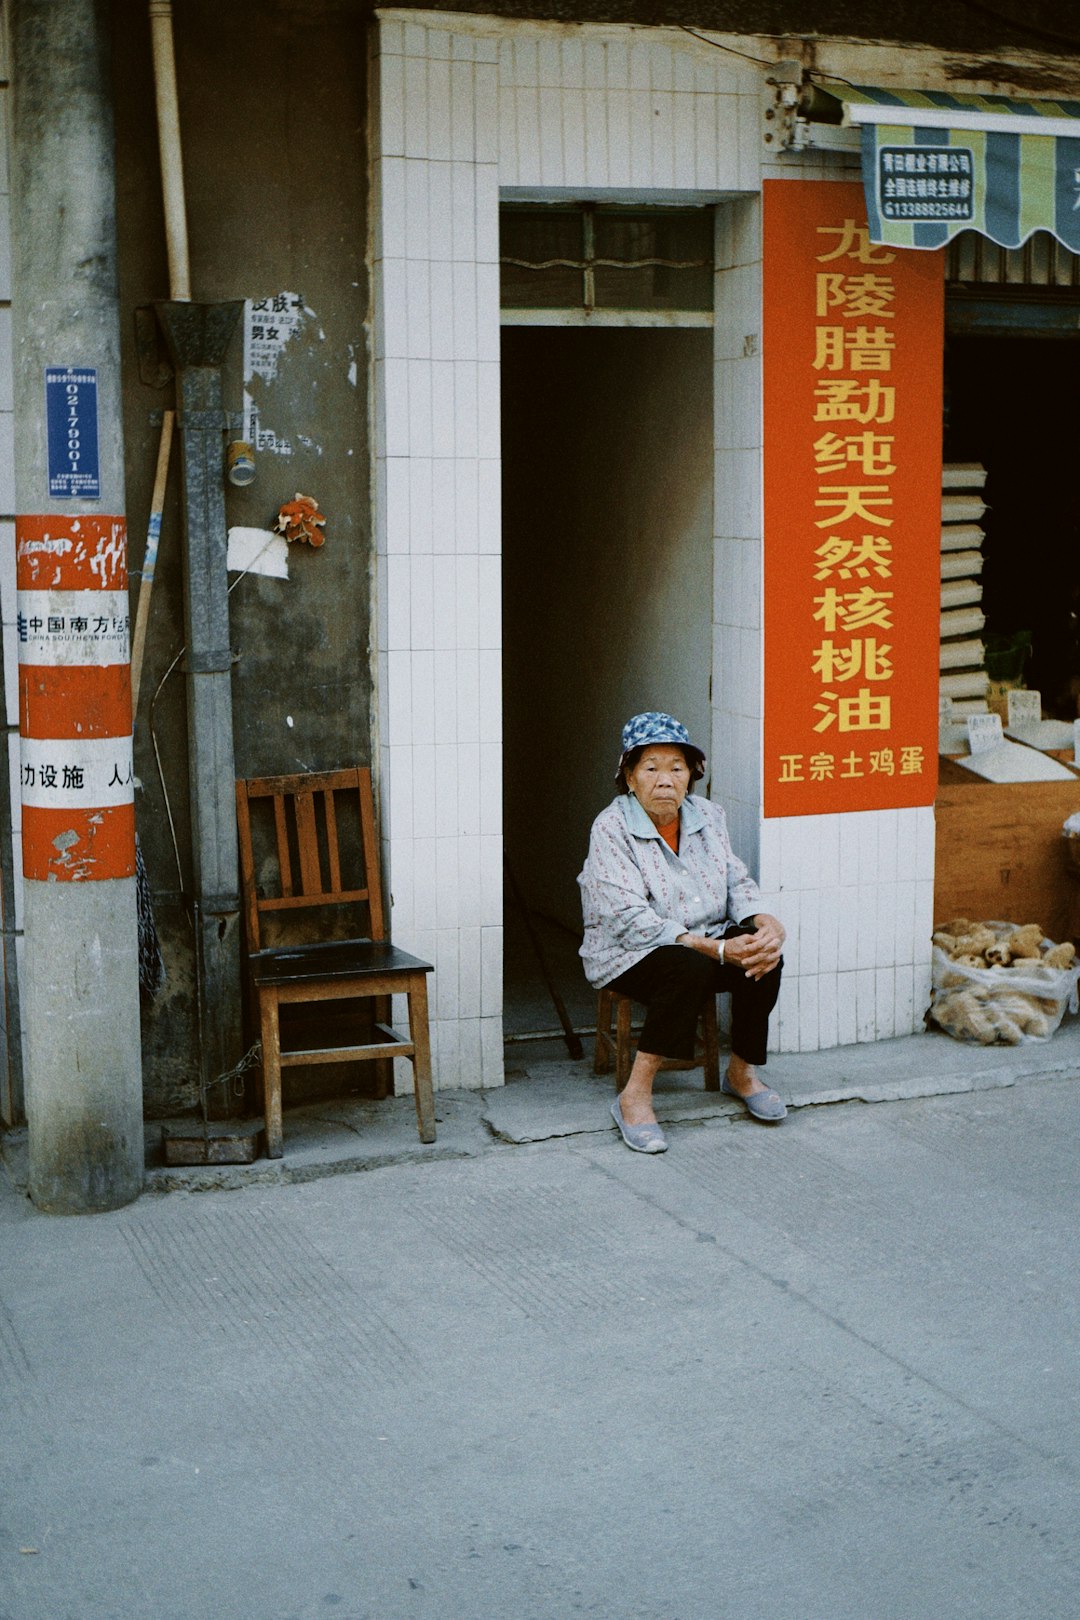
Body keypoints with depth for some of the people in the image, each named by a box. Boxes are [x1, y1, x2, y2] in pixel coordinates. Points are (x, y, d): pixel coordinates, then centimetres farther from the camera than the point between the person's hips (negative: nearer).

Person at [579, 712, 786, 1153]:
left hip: (708, 940, 6)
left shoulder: (707, 816, 5)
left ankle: (743, 1071, -1)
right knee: (688, 968, -35)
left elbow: (736, 883, 7)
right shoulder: (611, 828, -15)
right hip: (629, 954, -6)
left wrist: (766, 922, -18)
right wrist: (715, 948, -31)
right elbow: (630, 920, -23)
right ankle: (634, 1097, -28)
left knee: (764, 953, -22)